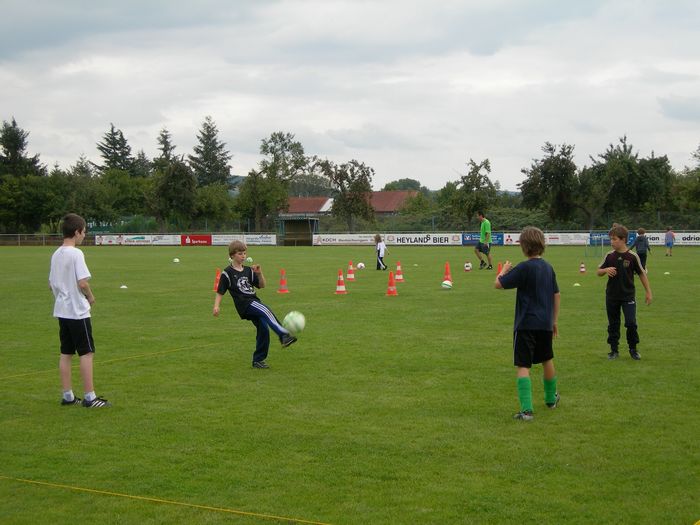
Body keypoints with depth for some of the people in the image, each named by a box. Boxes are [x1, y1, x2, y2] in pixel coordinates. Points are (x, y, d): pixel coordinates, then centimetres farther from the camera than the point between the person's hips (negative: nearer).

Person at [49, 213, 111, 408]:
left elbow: (51, 283, 15)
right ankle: (89, 397, -3)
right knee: (86, 353, -3)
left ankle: (68, 396, 15)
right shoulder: (76, 254, -16)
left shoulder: (56, 254, 9)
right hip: (78, 311, -8)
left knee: (66, 353, 11)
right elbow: (83, 283, -21)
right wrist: (90, 297, -4)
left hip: (61, 311, 8)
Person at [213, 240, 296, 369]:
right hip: (244, 304, -6)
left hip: (254, 302, 6)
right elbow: (220, 292, 3)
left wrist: (259, 273, 1)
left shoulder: (248, 271, 16)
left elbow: (262, 285, 17)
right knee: (265, 310, -31)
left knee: (264, 329, -1)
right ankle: (284, 335, -44)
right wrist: (216, 306, -10)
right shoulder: (227, 273, 2)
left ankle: (258, 360, 13)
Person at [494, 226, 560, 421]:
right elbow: (556, 295, 14)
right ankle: (551, 398, 43)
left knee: (523, 366, -7)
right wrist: (554, 321, 23)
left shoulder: (524, 268, -15)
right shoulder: (548, 267, 7)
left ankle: (527, 409, -17)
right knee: (547, 360, 25)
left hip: (526, 324, -7)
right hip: (545, 323, 7)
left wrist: (504, 270, 8)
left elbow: (498, 284, -13)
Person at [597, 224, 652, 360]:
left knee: (631, 323, -10)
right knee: (613, 324, 8)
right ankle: (614, 350, 19)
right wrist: (606, 270, -14)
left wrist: (648, 292, 2)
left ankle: (633, 349, 8)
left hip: (628, 295, -3)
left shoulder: (632, 256, -8)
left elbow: (642, 274, 1)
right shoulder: (609, 256, 0)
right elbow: (599, 272, 9)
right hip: (611, 296, 3)